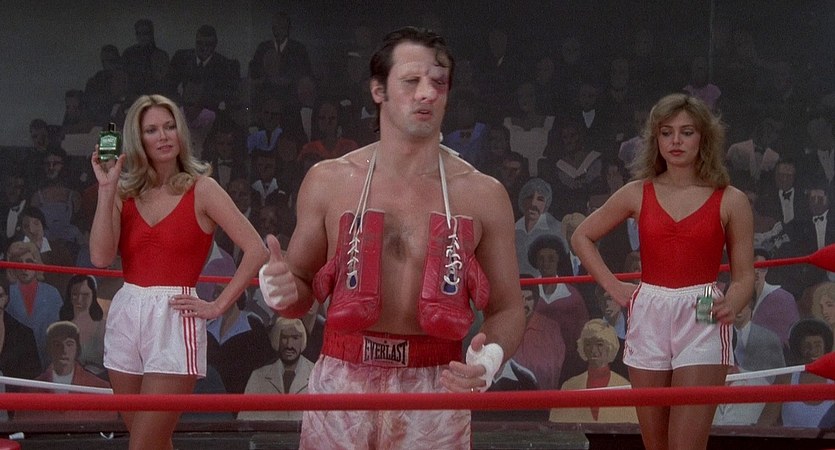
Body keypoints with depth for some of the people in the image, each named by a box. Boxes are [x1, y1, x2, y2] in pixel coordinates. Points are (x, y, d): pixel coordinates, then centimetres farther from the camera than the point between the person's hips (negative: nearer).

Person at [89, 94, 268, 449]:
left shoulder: (200, 189, -2)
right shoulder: (125, 192, 8)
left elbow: (256, 250, -7)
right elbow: (101, 257, -7)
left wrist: (218, 306, -9)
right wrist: (106, 189, -7)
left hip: (174, 320, -5)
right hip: (125, 316, 5)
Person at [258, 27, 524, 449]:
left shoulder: (483, 194, 2)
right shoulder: (328, 181, 4)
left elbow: (507, 308, 7)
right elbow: (302, 286, 13)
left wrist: (492, 354, -15)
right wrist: (283, 291, -11)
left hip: (436, 387, 0)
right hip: (341, 384, 1)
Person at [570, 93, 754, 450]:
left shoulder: (730, 201, 2)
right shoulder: (638, 194, 8)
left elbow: (744, 277, 2)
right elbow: (582, 237, 19)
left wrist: (731, 305, -19)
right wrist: (613, 286, 8)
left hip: (701, 319, -3)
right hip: (648, 319, 3)